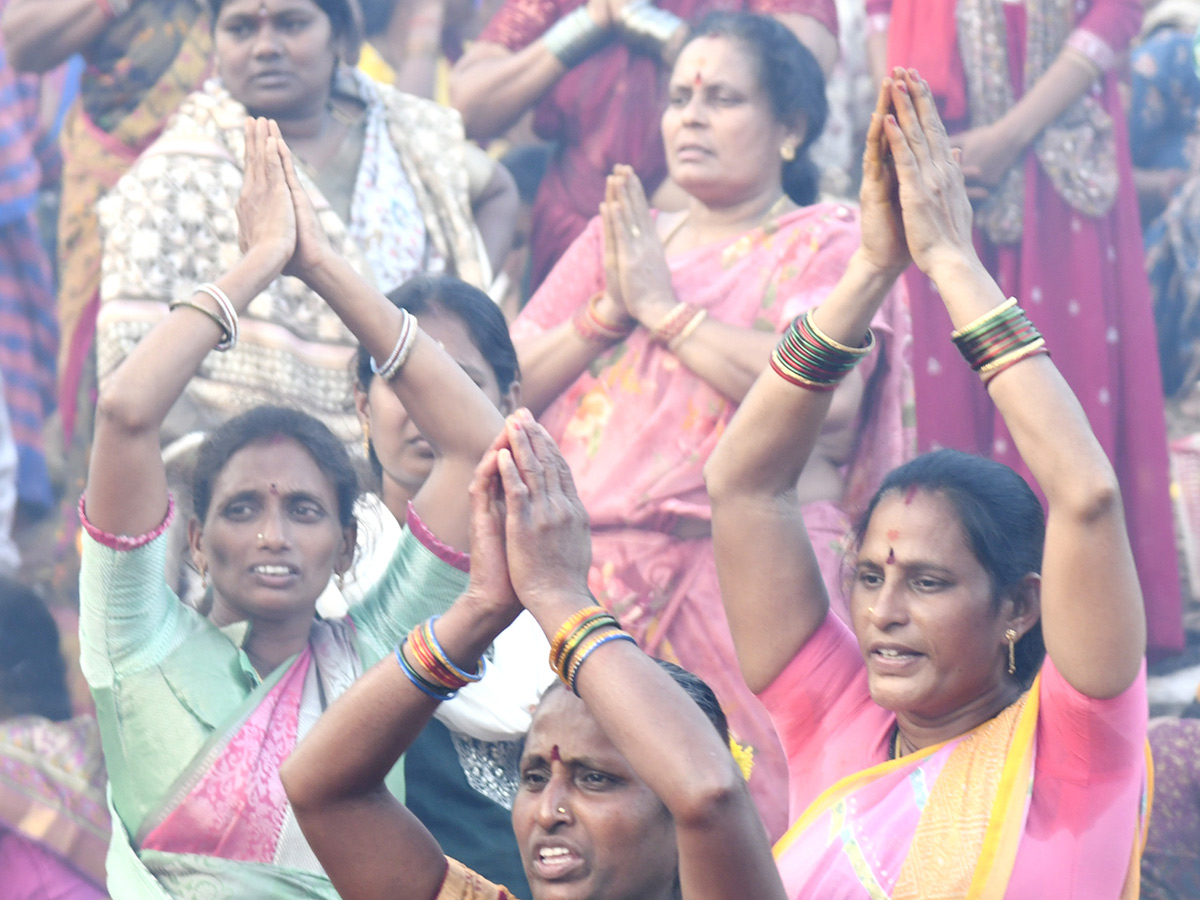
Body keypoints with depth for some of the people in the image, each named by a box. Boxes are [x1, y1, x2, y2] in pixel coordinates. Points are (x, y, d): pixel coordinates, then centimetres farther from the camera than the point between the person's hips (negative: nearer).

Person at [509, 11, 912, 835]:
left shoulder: (829, 242, 6)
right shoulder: (618, 236, 21)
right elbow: (511, 385, 15)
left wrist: (668, 308, -6)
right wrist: (607, 312, -1)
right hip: (592, 572, 4)